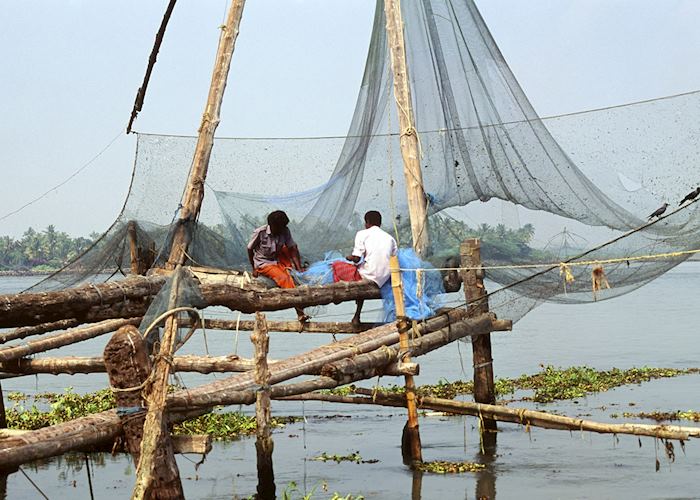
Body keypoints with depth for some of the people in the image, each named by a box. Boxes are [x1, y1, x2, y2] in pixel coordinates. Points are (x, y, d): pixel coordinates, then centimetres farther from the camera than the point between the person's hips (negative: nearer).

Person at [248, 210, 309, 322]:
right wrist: (254, 268, 1)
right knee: (284, 278, -30)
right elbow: (250, 250, -7)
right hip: (264, 264, -6)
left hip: (278, 261, 6)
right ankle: (299, 311, -36)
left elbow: (293, 249, -9)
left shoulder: (285, 231, -10)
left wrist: (299, 268, -19)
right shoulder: (260, 233, -21)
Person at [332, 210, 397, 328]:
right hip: (382, 281, 5)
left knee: (336, 264, 17)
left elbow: (356, 259, -9)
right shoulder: (390, 238, 14)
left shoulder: (362, 234, -1)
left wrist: (349, 257, 13)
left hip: (367, 276, -5)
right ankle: (357, 317, 30)